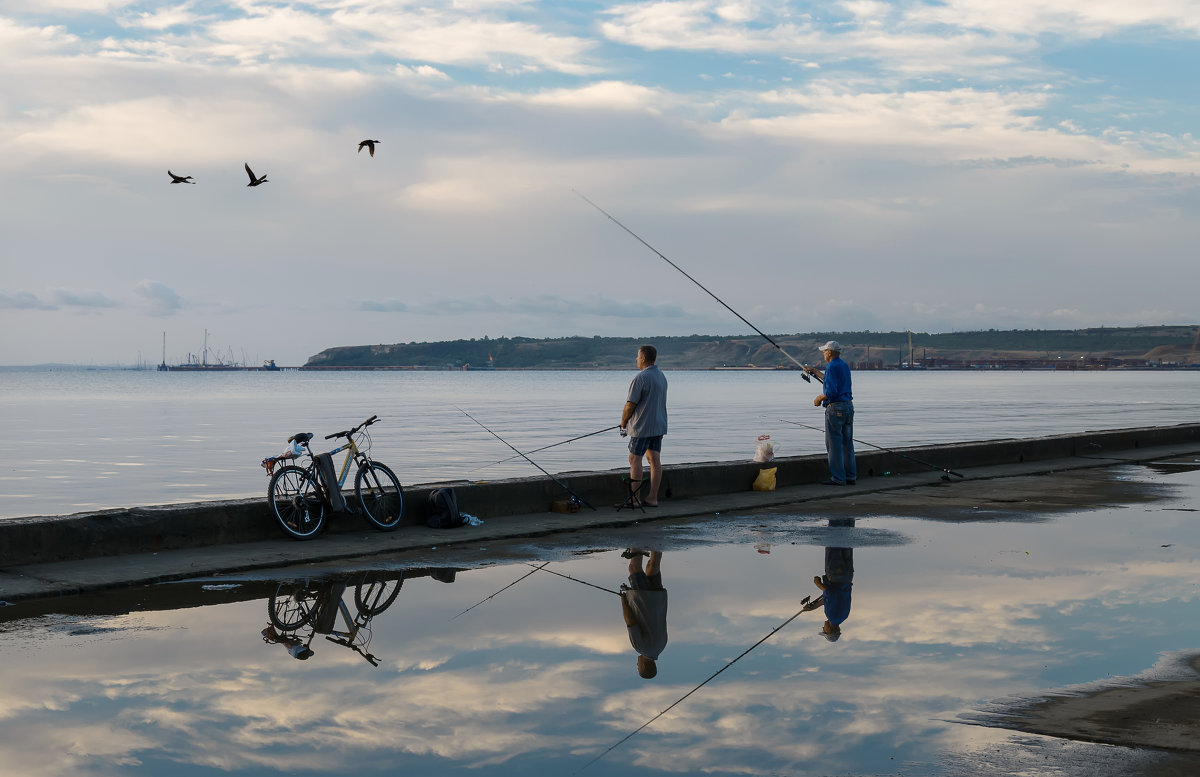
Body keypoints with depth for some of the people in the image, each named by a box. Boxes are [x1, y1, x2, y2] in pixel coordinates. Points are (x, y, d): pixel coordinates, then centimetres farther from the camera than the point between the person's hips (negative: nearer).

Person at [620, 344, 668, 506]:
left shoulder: (640, 378, -16)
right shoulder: (662, 376, 12)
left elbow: (630, 404, -16)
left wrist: (623, 422, 1)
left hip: (642, 426, -8)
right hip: (659, 425, 8)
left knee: (635, 459, -3)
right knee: (655, 459, 6)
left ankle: (634, 498, -4)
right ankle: (652, 498, 7)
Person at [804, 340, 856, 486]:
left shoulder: (832, 367, -13)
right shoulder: (845, 365, 16)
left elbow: (831, 390, -22)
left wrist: (819, 399, -5)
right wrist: (814, 371, 39)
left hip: (835, 408, -9)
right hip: (848, 406, 9)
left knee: (834, 444, -4)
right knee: (847, 442, 11)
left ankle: (838, 478, -3)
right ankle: (851, 476, 13)